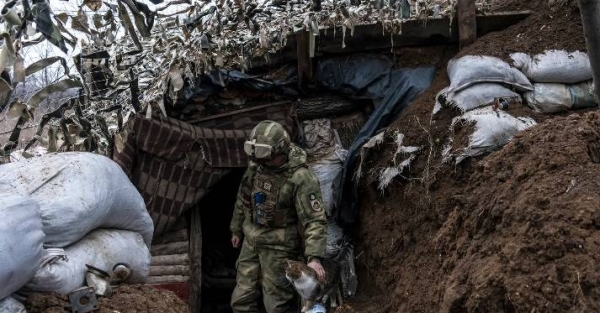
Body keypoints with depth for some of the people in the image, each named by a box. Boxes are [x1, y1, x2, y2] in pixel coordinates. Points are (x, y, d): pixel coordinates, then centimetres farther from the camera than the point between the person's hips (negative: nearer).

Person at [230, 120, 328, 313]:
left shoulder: (301, 178, -23)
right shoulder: (256, 165, -3)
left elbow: (314, 220, -26)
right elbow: (243, 199, 13)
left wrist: (314, 256, -35)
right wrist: (236, 229, 22)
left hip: (279, 247, -6)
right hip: (251, 242, 6)